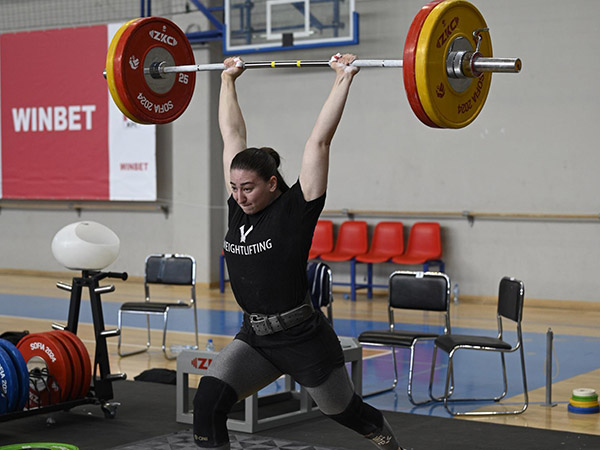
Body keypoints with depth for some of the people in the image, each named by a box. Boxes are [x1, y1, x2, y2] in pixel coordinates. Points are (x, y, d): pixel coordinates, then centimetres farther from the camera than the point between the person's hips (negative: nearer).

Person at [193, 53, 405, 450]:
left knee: (345, 410, 18)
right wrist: (228, 80, 11)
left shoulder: (296, 208, -15)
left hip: (303, 338, -5)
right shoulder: (240, 207, -1)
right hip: (255, 336, 5)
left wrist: (344, 79, -20)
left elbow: (320, 140, -20)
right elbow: (232, 135, 5)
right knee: (208, 400, -17)